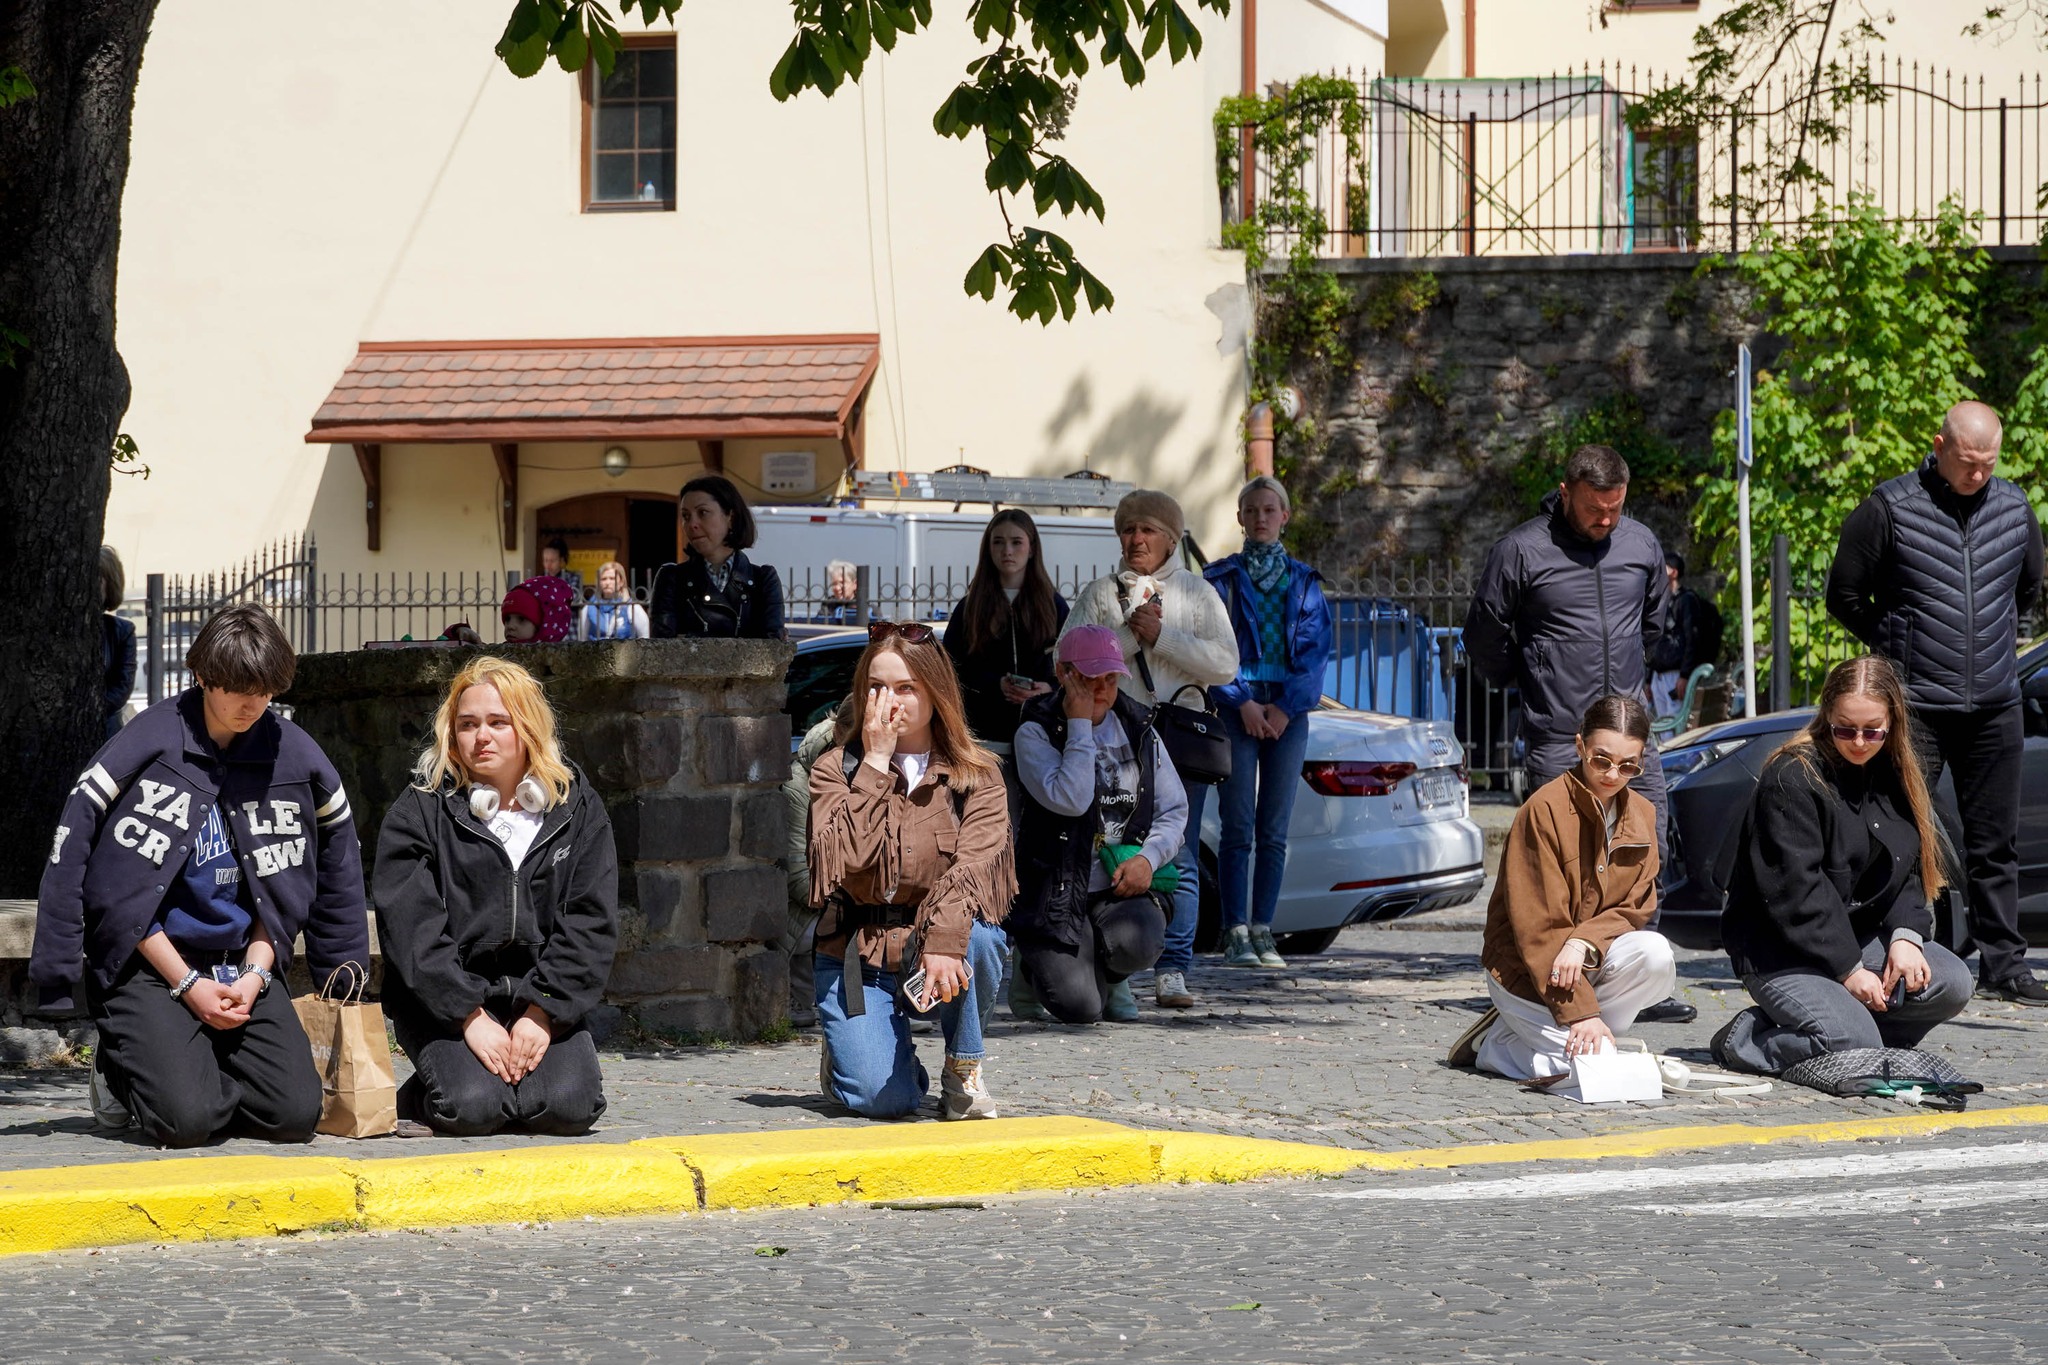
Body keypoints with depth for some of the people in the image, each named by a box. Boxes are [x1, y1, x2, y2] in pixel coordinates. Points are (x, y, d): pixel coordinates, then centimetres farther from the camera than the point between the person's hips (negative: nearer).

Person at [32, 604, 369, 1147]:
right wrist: (188, 985, -13)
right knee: (186, 1120, -24)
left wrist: (254, 973, -2)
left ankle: (199, 1067, 16)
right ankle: (121, 1074, 10)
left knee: (295, 1114, -14)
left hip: (244, 962, 5)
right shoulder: (148, 746, -10)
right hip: (147, 964, -4)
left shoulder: (291, 753, 4)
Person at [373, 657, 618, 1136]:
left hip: (544, 1000, 2)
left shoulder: (578, 809, 8)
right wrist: (471, 1017, -18)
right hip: (444, 1002, -2)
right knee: (473, 1108, -27)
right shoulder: (418, 813, 2)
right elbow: (411, 930, -8)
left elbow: (591, 923, 2)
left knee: (569, 1107, -24)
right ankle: (415, 1097, 8)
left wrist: (543, 1012, -11)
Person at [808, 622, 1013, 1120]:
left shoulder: (977, 775, 0)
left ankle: (963, 1069, -10)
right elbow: (850, 862, -17)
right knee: (881, 1098, -23)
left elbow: (973, 866, -18)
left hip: (941, 948, 1)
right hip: (858, 960, -1)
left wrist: (944, 943, -37)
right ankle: (845, 1050, 15)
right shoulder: (835, 769, 1)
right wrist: (875, 763, -15)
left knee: (975, 934, -36)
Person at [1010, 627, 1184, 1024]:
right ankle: (1036, 964, 19)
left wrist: (1148, 859, -11)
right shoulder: (1036, 733, -3)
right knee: (1080, 1008, -20)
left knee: (1136, 944, -33)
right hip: (1058, 891, -3)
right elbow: (1069, 800, -21)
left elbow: (1175, 811, 9)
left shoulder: (1138, 730, 10)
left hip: (1124, 886, 3)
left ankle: (1110, 977, 8)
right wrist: (1080, 724, -15)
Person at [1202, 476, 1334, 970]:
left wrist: (1285, 707, -7)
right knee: (1238, 826, -7)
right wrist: (1243, 702, -11)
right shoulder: (1222, 578, 7)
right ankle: (1236, 934, -8)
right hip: (1237, 707, -2)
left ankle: (1262, 930, 4)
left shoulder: (1304, 582, 13)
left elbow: (1317, 648, 5)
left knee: (1274, 829, 0)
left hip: (1288, 711, 2)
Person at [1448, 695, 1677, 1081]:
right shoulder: (1543, 810, -17)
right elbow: (1538, 927, -19)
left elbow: (1635, 907, 2)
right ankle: (1496, 1045, 2)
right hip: (1526, 971, -6)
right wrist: (1581, 1013, -26)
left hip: (1592, 958, 6)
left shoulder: (1642, 815, 4)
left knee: (1655, 953, -27)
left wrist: (1583, 943, -21)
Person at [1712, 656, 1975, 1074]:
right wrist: (1847, 972, -20)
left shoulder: (1896, 778, 9)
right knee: (1852, 1044, -28)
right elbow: (1794, 889, -19)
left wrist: (1907, 935, -10)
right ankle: (1744, 1037, -4)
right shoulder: (1792, 778, -15)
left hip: (1860, 939, 7)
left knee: (1952, 983, -16)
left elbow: (1909, 872, 10)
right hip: (1782, 953, -7)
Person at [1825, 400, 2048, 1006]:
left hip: (1994, 706, 4)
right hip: (1915, 706, -4)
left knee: (1996, 843, 7)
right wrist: (1896, 647, 4)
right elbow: (1844, 596, 2)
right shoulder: (1889, 508, -7)